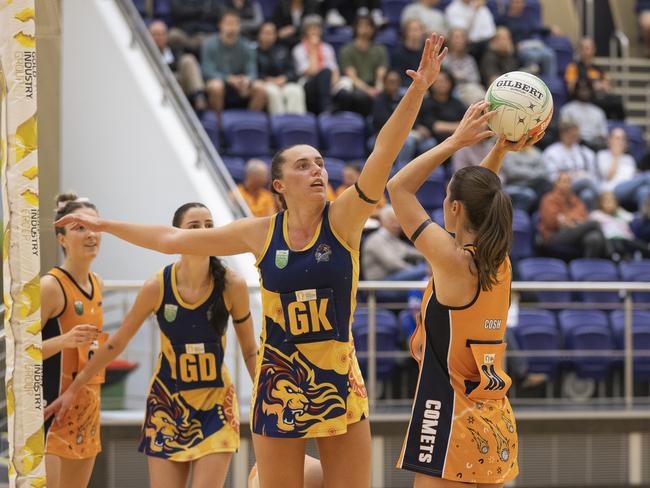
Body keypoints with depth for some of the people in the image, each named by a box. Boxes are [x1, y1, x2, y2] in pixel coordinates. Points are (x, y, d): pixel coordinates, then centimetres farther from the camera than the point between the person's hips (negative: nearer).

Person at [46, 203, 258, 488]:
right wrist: (73, 390, 4)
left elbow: (250, 351, 1)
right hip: (167, 402, 1)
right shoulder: (157, 287, -13)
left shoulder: (232, 286, -13)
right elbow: (116, 344, 0)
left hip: (216, 402, -1)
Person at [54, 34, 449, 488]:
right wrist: (104, 225, 15)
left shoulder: (343, 221, -5)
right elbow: (173, 238, 10)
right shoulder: (261, 233, 0)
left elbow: (383, 155, -19)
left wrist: (417, 91, -31)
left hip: (338, 378, -1)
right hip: (280, 381, 1)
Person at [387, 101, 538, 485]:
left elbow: (399, 188, -7)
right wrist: (501, 149, 14)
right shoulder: (500, 262, 7)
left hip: (452, 425, -8)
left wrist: (456, 141, -6)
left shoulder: (453, 262, -14)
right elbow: (480, 196, 24)